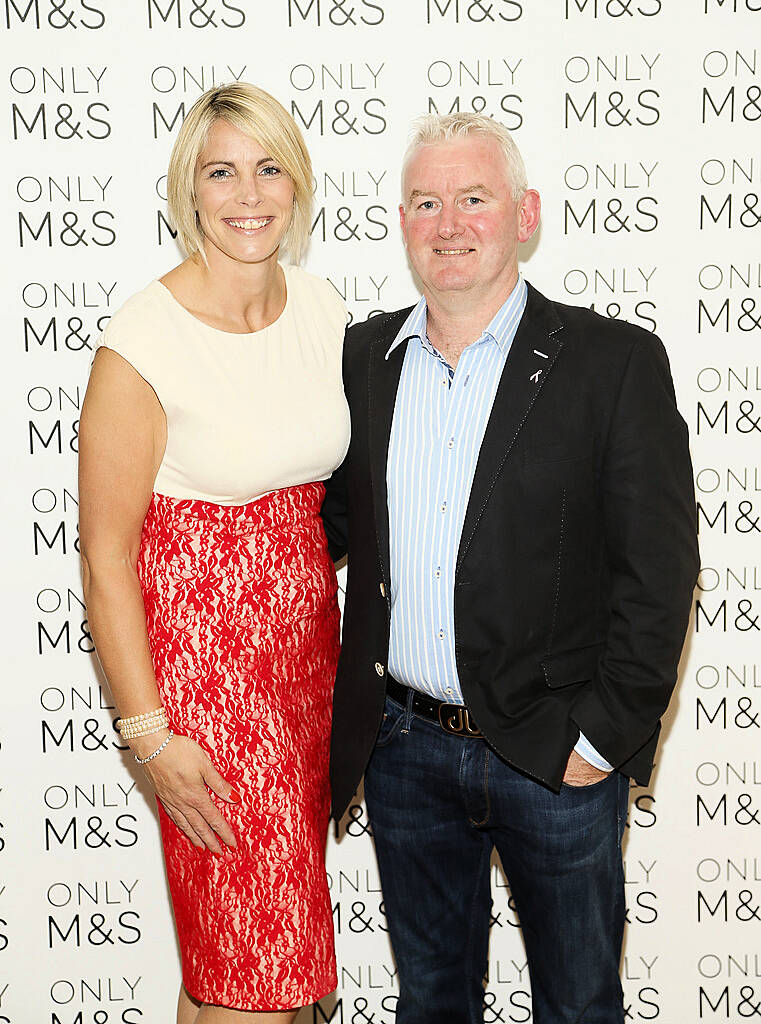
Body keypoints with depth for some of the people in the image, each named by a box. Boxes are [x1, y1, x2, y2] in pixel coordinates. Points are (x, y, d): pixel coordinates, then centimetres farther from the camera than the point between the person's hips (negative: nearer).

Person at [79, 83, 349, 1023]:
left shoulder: (322, 310, 3)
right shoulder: (141, 344, -16)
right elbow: (104, 554, -13)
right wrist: (148, 734, -14)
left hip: (307, 638, 6)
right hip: (200, 653, -6)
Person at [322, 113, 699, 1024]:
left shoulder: (617, 364, -10)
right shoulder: (363, 356, 3)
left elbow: (658, 572, -11)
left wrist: (602, 736, -13)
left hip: (555, 757, -3)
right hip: (403, 744, 3)